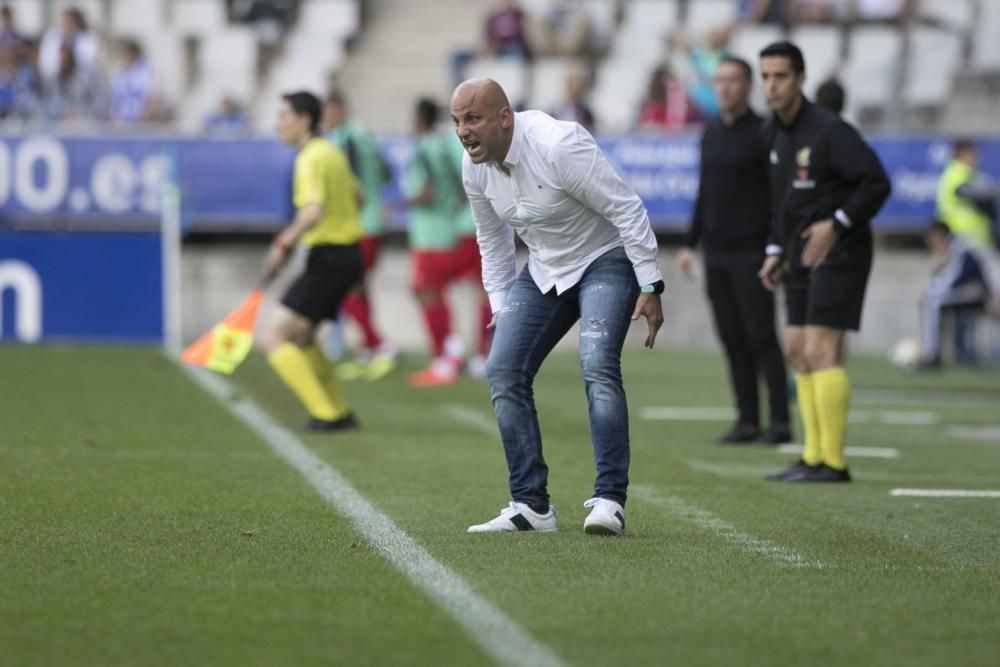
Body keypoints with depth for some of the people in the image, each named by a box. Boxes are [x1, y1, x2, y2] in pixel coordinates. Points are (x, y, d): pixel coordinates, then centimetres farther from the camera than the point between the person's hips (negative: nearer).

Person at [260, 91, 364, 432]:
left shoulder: (311, 159, -15)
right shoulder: (332, 153, 14)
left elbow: (313, 212, -30)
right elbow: (358, 198, 28)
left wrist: (285, 243, -19)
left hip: (328, 259, -10)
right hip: (348, 254, 10)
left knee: (274, 336, -12)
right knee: (300, 336, 24)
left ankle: (326, 414, -14)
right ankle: (340, 412, 28)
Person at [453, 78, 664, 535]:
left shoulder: (558, 146, -28)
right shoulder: (474, 166, -6)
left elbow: (626, 209, -23)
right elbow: (491, 239, 13)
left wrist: (650, 288, -22)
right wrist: (500, 305, 11)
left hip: (604, 259, -7)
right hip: (543, 270, 7)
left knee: (597, 366, -26)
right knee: (503, 371, -4)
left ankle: (609, 501, -23)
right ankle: (531, 506, 1)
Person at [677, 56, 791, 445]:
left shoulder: (762, 133, -7)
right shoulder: (711, 134, 14)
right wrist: (690, 244, 17)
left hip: (751, 253, -6)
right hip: (717, 253, 6)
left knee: (761, 337, -7)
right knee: (732, 340, 5)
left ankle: (780, 423, -4)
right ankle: (747, 421, 9)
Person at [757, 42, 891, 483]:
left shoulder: (829, 131, -16)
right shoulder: (775, 132, 10)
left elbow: (877, 183, -17)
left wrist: (837, 224, -22)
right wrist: (776, 252, 15)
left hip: (838, 251, -9)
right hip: (803, 256, 9)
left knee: (820, 351, -14)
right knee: (797, 352, 8)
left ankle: (832, 462, -13)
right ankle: (814, 456, 13)